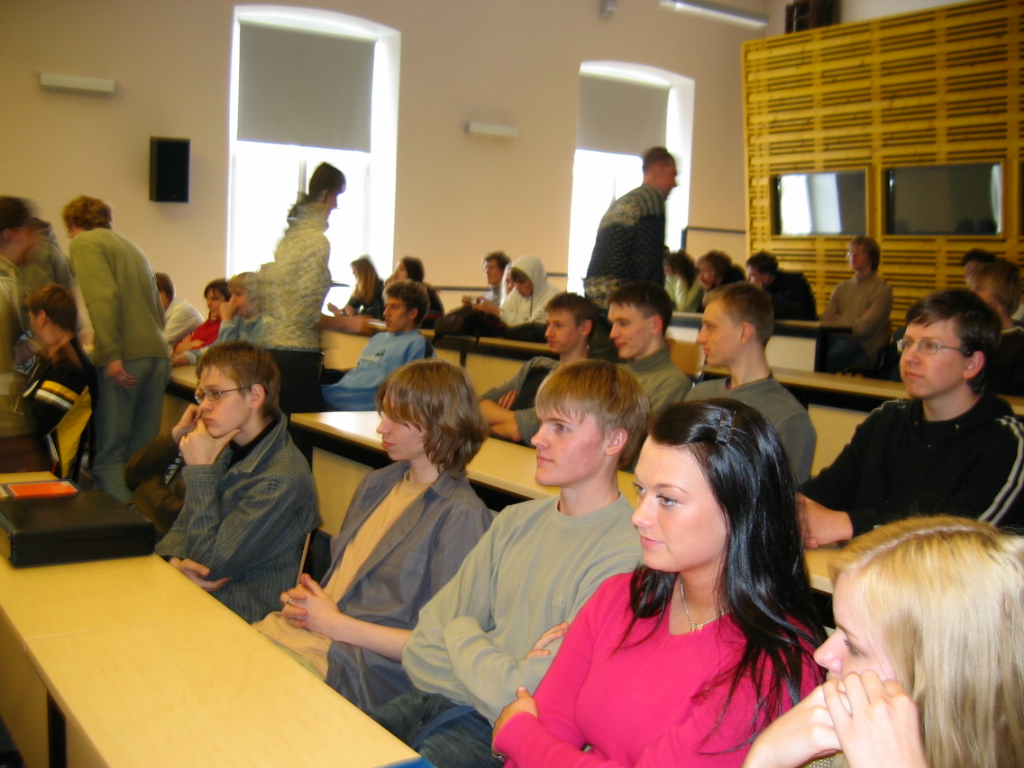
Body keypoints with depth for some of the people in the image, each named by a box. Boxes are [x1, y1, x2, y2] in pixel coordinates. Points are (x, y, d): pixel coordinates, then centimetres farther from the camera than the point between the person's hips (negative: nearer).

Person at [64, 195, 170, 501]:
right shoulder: (130, 245, 25)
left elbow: (102, 297, -15)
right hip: (158, 354, 7)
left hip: (124, 359, -7)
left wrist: (112, 355, -20)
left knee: (109, 458, -4)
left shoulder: (84, 243, 2)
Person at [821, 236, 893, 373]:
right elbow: (824, 321, 13)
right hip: (836, 339, 4)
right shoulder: (842, 287, 24)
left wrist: (837, 321, 8)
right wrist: (849, 323, -4)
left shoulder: (882, 289, 4)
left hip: (863, 348, -4)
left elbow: (864, 328, -6)